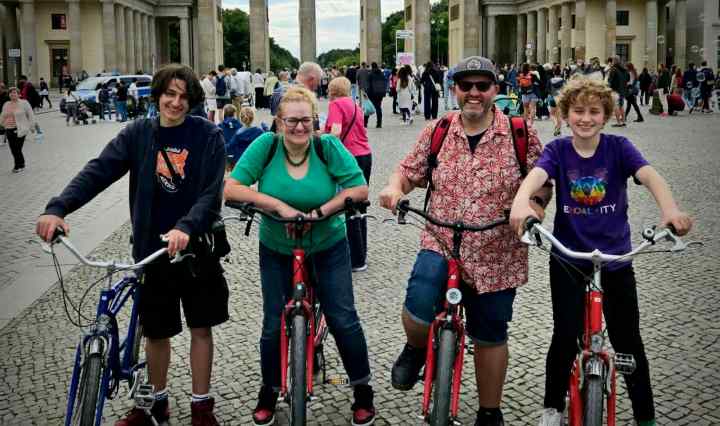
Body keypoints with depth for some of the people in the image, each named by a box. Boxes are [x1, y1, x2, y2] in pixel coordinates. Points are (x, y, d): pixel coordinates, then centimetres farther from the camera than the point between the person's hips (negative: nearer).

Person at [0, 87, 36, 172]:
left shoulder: (24, 103, -5)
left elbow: (31, 115, -1)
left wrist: (32, 126, -1)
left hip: (20, 130, -6)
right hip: (9, 130, 6)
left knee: (17, 149, -6)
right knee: (13, 149, 7)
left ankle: (18, 166, 14)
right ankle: (21, 164, 26)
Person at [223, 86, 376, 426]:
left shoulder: (328, 146, -16)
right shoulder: (266, 145, -15)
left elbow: (359, 189, -15)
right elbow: (231, 188, -20)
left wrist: (320, 211, -26)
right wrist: (279, 205, -29)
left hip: (328, 246, -1)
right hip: (277, 249, 1)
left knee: (343, 319, -1)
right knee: (274, 324, 5)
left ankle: (363, 391, 18)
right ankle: (269, 392, 27)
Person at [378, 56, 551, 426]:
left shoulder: (521, 134, -3)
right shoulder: (437, 132, 3)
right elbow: (409, 171, 11)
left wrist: (532, 208, -20)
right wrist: (394, 186, -11)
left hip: (497, 256, 0)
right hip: (440, 243, 0)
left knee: (490, 337, 12)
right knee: (418, 308, -27)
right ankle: (416, 348, 11)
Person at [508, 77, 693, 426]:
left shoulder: (618, 147, -6)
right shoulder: (558, 150, -6)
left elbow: (649, 176, -23)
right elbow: (536, 175, -26)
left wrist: (670, 209, -45)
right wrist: (520, 202, -50)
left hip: (615, 259, 1)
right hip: (568, 259, 0)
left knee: (628, 340, 7)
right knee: (566, 336, -2)